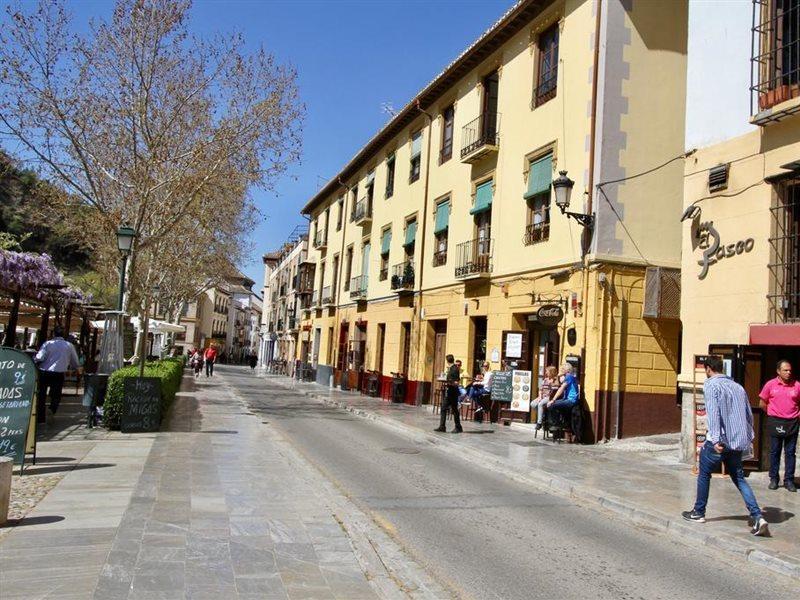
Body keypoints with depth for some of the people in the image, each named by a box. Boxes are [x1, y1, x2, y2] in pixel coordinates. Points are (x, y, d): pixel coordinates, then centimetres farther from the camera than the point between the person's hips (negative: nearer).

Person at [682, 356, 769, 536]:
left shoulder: (711, 385, -6)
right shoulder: (737, 386, 15)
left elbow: (713, 413, -18)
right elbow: (749, 415, 15)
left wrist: (716, 439, -23)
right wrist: (750, 438, 20)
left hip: (719, 441, -6)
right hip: (738, 441, 6)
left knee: (704, 474, 12)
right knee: (739, 478, 13)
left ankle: (698, 513, 21)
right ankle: (757, 517, -2)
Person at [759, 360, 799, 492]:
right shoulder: (770, 384, -2)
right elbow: (763, 402, 8)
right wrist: (772, 414, 7)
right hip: (775, 422, -1)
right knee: (774, 451, 6)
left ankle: (789, 480, 14)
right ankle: (774, 479, 15)